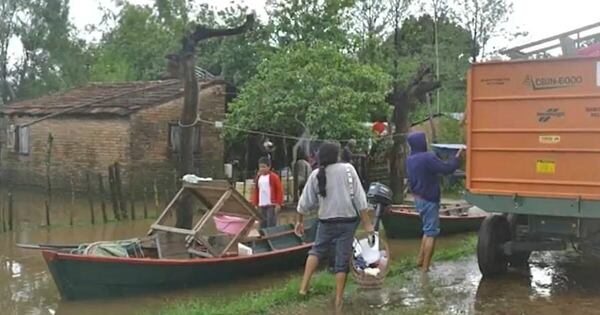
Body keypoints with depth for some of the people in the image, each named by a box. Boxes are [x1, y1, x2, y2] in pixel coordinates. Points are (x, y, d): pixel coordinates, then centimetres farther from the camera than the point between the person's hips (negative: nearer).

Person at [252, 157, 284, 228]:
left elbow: (280, 190, -6)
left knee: (271, 225, -8)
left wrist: (278, 203, -10)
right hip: (261, 205, 6)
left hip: (271, 205, -6)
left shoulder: (274, 177, -6)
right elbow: (255, 191, 15)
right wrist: (255, 204, 11)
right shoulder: (258, 177, 11)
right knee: (263, 224, 9)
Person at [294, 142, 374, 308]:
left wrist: (299, 221, 19)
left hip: (326, 221, 2)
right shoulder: (348, 169, -5)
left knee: (317, 250, 23)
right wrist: (366, 222, -4)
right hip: (347, 221, -2)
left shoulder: (316, 174, 0)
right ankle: (338, 300, 11)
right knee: (342, 260, 6)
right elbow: (358, 197, -8)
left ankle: (304, 286, 8)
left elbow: (305, 201, 4)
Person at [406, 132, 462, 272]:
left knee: (427, 230, 21)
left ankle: (420, 260, 24)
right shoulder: (427, 158, -22)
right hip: (429, 200, -8)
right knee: (431, 233, 0)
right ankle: (425, 266, 2)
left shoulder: (410, 159, 5)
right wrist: (457, 156, -8)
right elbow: (447, 168, -20)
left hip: (418, 198, 8)